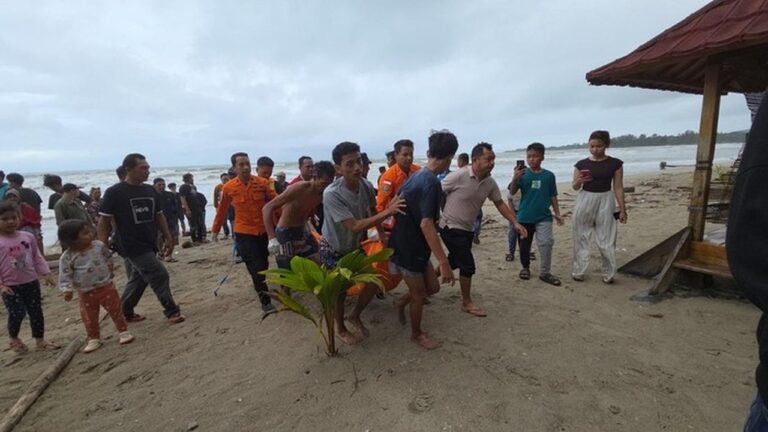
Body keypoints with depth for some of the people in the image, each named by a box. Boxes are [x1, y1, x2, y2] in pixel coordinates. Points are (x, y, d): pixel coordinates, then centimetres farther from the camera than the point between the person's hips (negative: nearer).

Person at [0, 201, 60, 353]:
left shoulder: (28, 237, 1)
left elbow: (37, 257, 8)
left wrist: (46, 274, 2)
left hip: (31, 282, 3)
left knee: (36, 312, 9)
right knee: (17, 313, -4)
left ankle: (40, 339, 23)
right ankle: (13, 338, 25)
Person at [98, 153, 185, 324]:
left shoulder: (150, 191, 9)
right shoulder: (114, 192, -10)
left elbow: (159, 216, 15)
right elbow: (104, 221, -9)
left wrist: (168, 238, 11)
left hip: (149, 245, 7)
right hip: (132, 246, -7)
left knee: (138, 280, 16)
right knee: (160, 276, -9)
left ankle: (124, 313, 34)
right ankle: (172, 312, 4)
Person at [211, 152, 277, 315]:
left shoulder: (263, 183, -6)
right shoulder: (228, 188, -5)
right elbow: (222, 210, 7)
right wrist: (215, 230, 17)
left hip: (264, 230, 2)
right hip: (244, 232, -2)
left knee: (263, 265, 16)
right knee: (256, 268, -5)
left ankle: (259, 284, 46)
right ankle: (265, 301, 3)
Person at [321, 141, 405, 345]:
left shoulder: (367, 186, -16)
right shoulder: (331, 194, -35)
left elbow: (372, 211, 5)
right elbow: (355, 226, -37)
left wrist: (381, 232, -2)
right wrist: (388, 212, -40)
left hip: (355, 247, 6)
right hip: (333, 251, -5)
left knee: (373, 283, 7)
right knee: (340, 291, 9)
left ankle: (355, 316, 36)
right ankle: (341, 329, 37)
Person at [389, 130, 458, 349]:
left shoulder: (416, 176, 6)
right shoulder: (431, 182, -23)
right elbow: (426, 225, -29)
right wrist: (444, 261, -29)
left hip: (410, 244, 9)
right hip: (409, 248, -9)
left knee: (432, 286, 17)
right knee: (419, 294, 10)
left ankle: (402, 301, 37)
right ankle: (417, 334, 31)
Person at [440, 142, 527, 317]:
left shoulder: (490, 182, -2)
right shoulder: (458, 176, -23)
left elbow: (499, 203, 11)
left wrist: (515, 223, 3)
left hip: (466, 229, 8)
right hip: (451, 228, -8)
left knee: (454, 262, 19)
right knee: (468, 265, -5)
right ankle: (467, 303, 16)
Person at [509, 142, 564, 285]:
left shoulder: (549, 175, 1)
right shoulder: (523, 174, -4)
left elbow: (553, 196, 9)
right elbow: (512, 192, -11)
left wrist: (557, 213, 6)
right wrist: (515, 179, -29)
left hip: (544, 216, 0)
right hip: (524, 217, 0)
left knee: (546, 243, -10)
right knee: (524, 245, 12)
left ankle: (545, 272, 4)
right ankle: (525, 267, 32)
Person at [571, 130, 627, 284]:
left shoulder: (615, 163, -2)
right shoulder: (581, 164, -1)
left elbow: (618, 187, 1)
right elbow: (574, 187, 4)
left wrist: (623, 209, 0)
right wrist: (579, 181, -19)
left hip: (605, 201, -1)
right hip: (585, 200, 1)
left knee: (606, 239, 4)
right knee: (581, 237, 5)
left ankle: (608, 274, 15)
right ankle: (578, 271, 13)